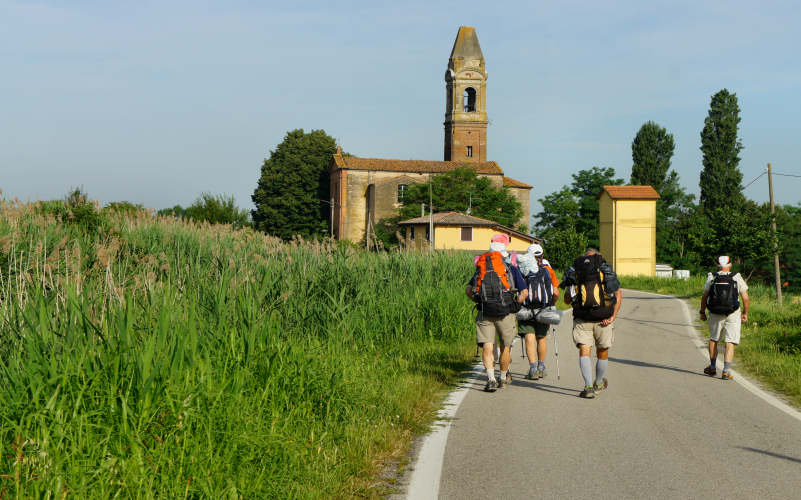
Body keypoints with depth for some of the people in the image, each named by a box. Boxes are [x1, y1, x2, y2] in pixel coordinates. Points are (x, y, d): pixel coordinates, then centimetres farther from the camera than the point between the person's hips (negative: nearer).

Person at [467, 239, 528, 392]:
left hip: (484, 313, 1)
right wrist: (515, 304, 18)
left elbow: (468, 290, 5)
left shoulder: (481, 268, 16)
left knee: (487, 347, -1)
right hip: (505, 313, -1)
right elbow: (524, 292, 4)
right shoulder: (511, 269, 11)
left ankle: (491, 379, -17)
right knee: (505, 346, 15)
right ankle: (503, 379, 27)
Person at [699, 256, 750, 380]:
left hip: (715, 315, 2)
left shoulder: (711, 278, -1)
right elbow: (746, 298, -5)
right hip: (733, 315, -2)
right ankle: (726, 371, -8)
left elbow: (704, 298, 2)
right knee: (730, 343, 1)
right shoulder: (737, 278, -4)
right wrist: (745, 313, 9)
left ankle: (713, 367, 27)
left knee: (713, 339, 20)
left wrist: (702, 312, 15)